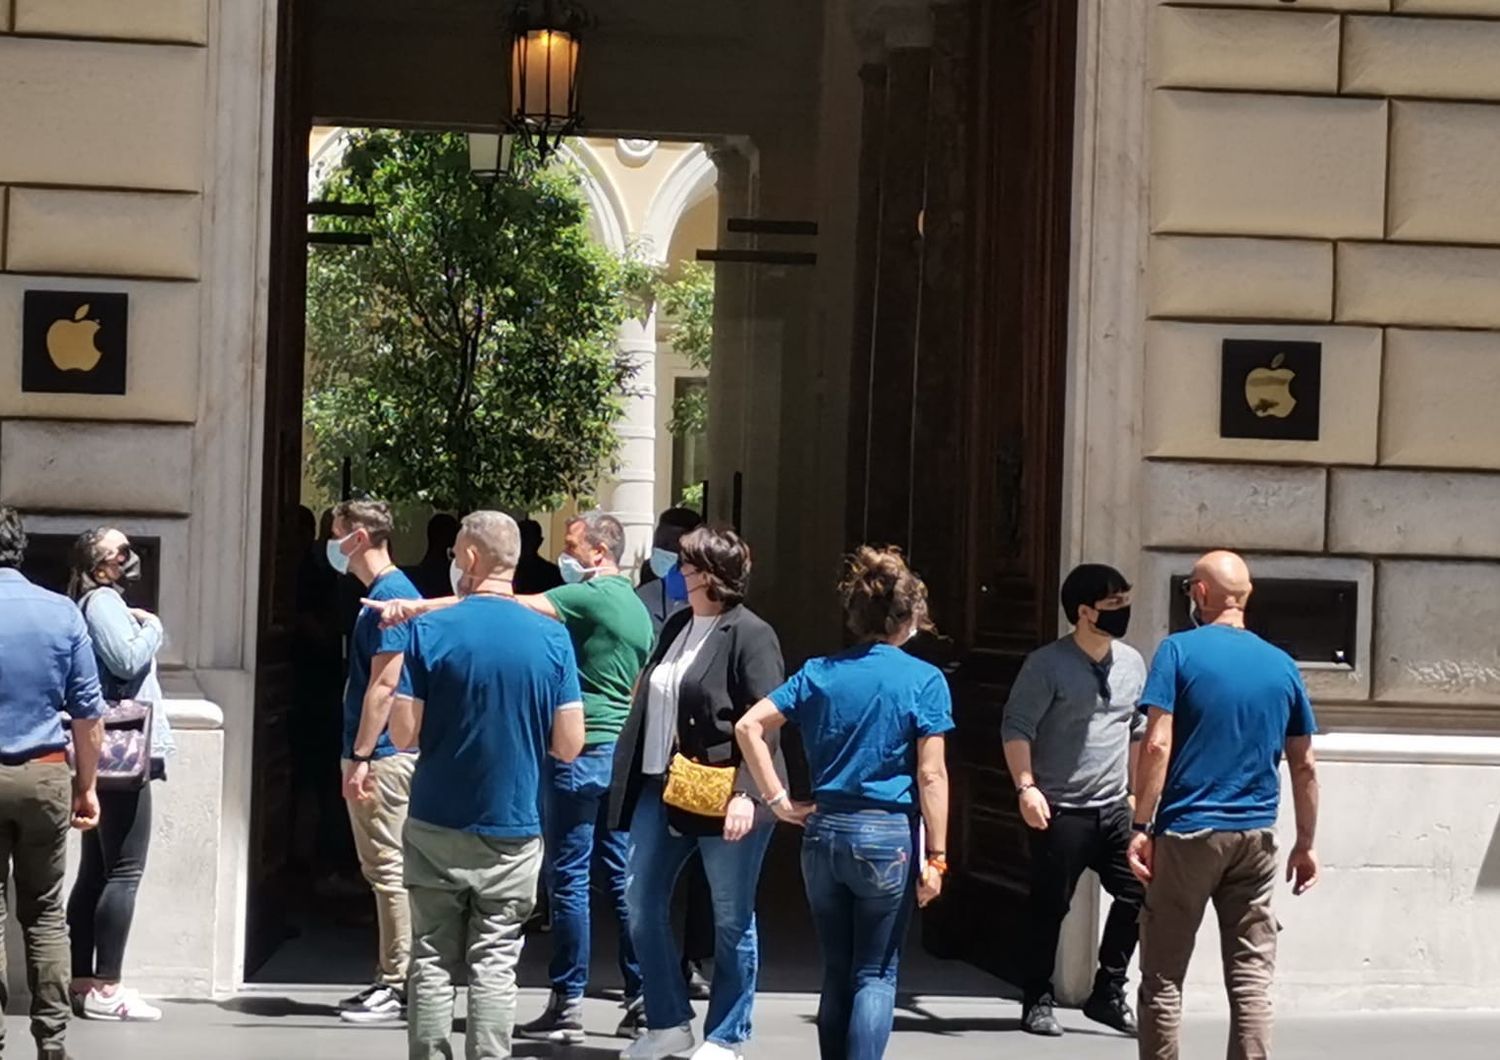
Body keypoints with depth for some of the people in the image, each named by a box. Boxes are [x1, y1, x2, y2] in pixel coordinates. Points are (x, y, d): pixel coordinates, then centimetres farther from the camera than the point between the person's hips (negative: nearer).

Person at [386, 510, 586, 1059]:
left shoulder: (429, 630, -8)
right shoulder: (551, 637, -3)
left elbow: (404, 733, -8)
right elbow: (568, 744, -3)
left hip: (435, 827, -1)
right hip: (512, 830, 1)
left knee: (433, 961, 8)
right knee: (494, 964, 5)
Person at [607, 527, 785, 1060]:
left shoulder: (750, 634, -11)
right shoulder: (677, 625, 12)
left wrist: (745, 793, -25)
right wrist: (631, 781, 15)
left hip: (721, 797, -8)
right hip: (661, 787, 8)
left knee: (731, 919, 4)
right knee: (642, 904, 10)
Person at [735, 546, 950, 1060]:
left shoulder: (818, 674, 6)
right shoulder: (924, 680, -6)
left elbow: (749, 727, 1)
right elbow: (931, 775, -9)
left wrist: (779, 799, 4)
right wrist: (935, 857, -7)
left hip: (824, 831, 4)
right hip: (888, 835, -4)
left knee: (837, 973, 14)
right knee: (875, 974, 3)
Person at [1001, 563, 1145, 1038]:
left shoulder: (1132, 663, 9)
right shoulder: (1047, 665, -9)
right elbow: (1016, 727, -11)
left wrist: (1137, 792, 19)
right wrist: (1026, 787, -19)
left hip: (1115, 808, 6)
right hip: (1061, 811, -5)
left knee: (1135, 895, 0)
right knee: (1049, 908, 1)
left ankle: (1108, 994, 14)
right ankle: (1037, 1002, 13)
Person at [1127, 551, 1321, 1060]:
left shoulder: (1179, 651, -4)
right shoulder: (1282, 665, 8)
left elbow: (1157, 744, -13)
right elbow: (1304, 765, 10)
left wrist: (1141, 826, -10)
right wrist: (1306, 844, 18)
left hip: (1188, 832, -3)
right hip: (1256, 839, 4)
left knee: (1163, 978, 5)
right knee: (1252, 979, 5)